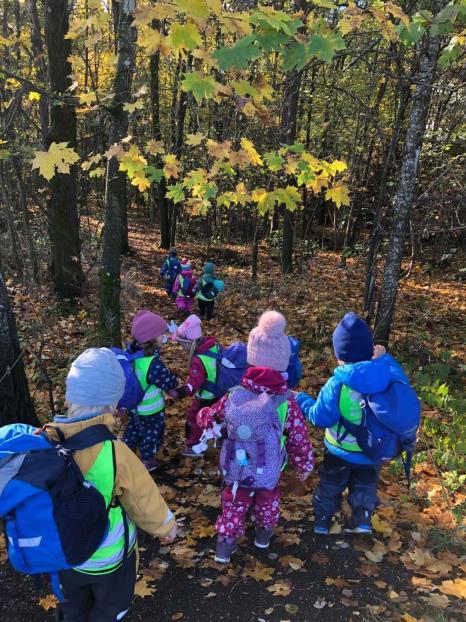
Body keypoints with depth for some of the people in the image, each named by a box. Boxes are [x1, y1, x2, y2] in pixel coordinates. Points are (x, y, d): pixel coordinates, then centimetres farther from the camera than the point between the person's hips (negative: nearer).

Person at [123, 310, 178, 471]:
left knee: (133, 429, 32)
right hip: (150, 410, -7)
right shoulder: (153, 364, -40)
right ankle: (147, 461, 45)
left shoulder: (133, 350, -20)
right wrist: (170, 376, -7)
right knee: (150, 433, 21)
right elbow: (170, 383, -28)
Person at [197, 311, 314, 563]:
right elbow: (299, 440, -12)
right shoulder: (286, 403, -23)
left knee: (234, 503, 26)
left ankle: (225, 542, 36)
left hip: (235, 470, 1)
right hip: (268, 473, 0)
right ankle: (264, 533, 52)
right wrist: (304, 467, 7)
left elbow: (209, 417, 1)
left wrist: (202, 415, 26)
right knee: (267, 500, 30)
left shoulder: (234, 396, -16)